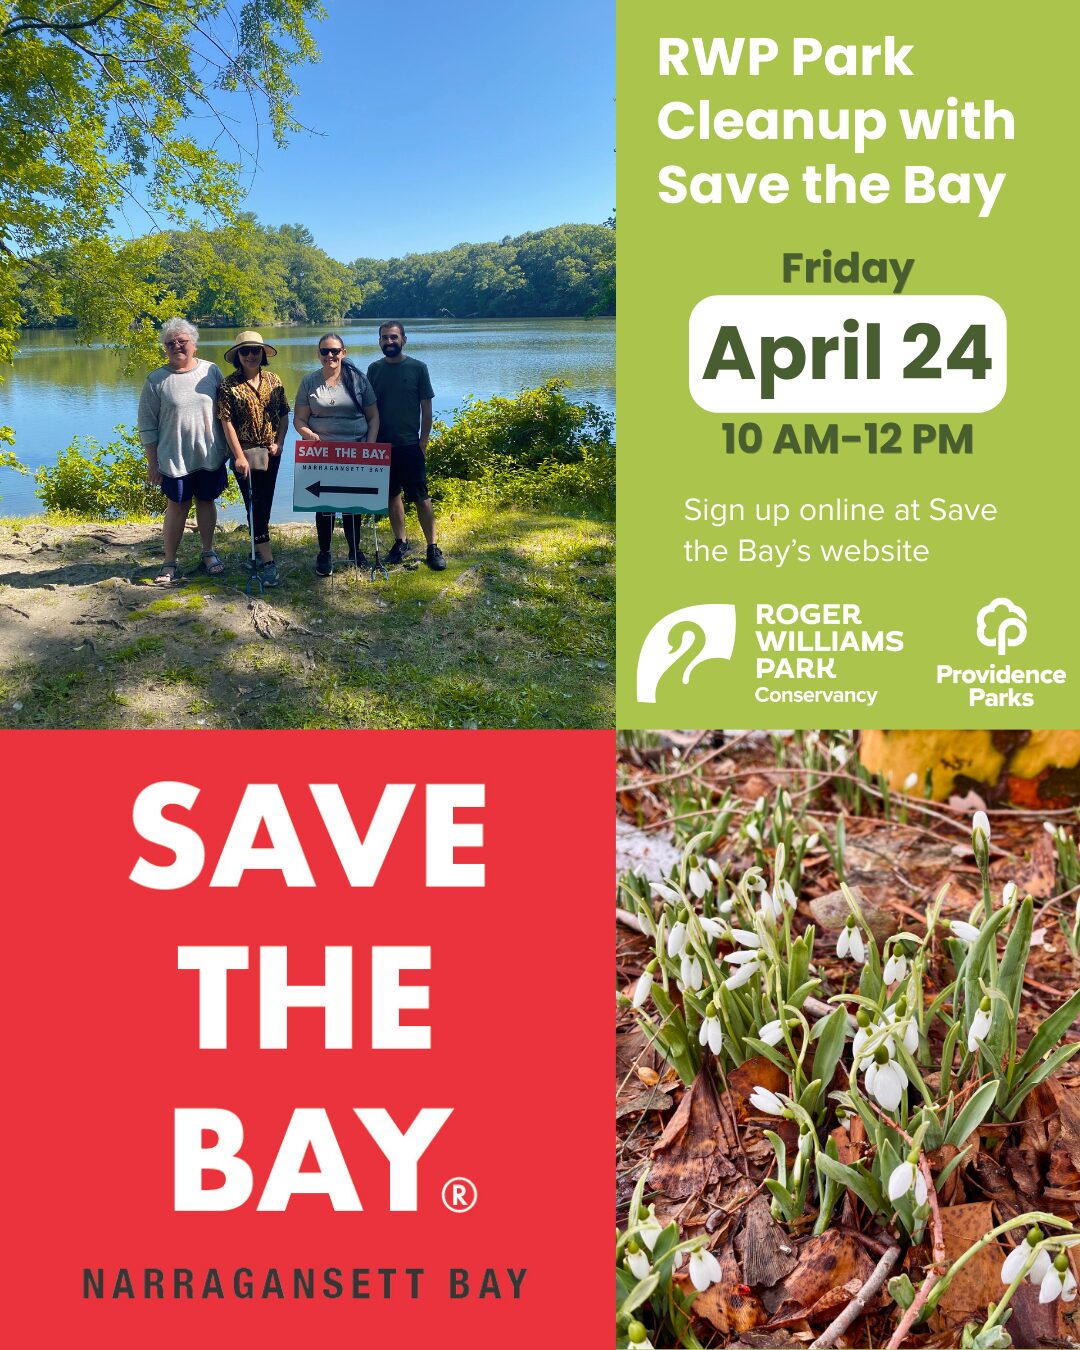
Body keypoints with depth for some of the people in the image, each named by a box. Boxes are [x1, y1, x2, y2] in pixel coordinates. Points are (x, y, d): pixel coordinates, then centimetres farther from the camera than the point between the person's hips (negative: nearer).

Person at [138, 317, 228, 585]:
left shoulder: (211, 372, 1)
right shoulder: (156, 380, -4)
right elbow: (147, 425, -1)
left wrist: (228, 447, 9)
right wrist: (152, 462, -4)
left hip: (210, 454, 2)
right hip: (174, 458, -2)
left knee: (206, 502, 14)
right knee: (177, 507, 4)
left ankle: (208, 551, 30)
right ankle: (170, 563, 14)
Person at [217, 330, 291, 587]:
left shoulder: (273, 380, 5)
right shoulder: (228, 385, -6)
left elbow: (284, 415, 8)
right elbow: (227, 422, -9)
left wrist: (279, 442, -4)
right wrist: (239, 456, -14)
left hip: (271, 451, 5)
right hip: (246, 451, -5)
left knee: (265, 503, 13)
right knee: (255, 504, -8)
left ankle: (259, 548, 30)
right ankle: (267, 561, -9)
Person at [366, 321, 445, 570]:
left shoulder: (417, 368, -2)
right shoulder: (374, 369, 5)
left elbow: (426, 408, -1)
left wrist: (423, 442, -5)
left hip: (410, 446, -3)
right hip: (383, 445, 3)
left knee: (421, 497, -3)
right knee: (393, 495, 10)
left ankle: (432, 547, 5)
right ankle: (400, 542, 22)